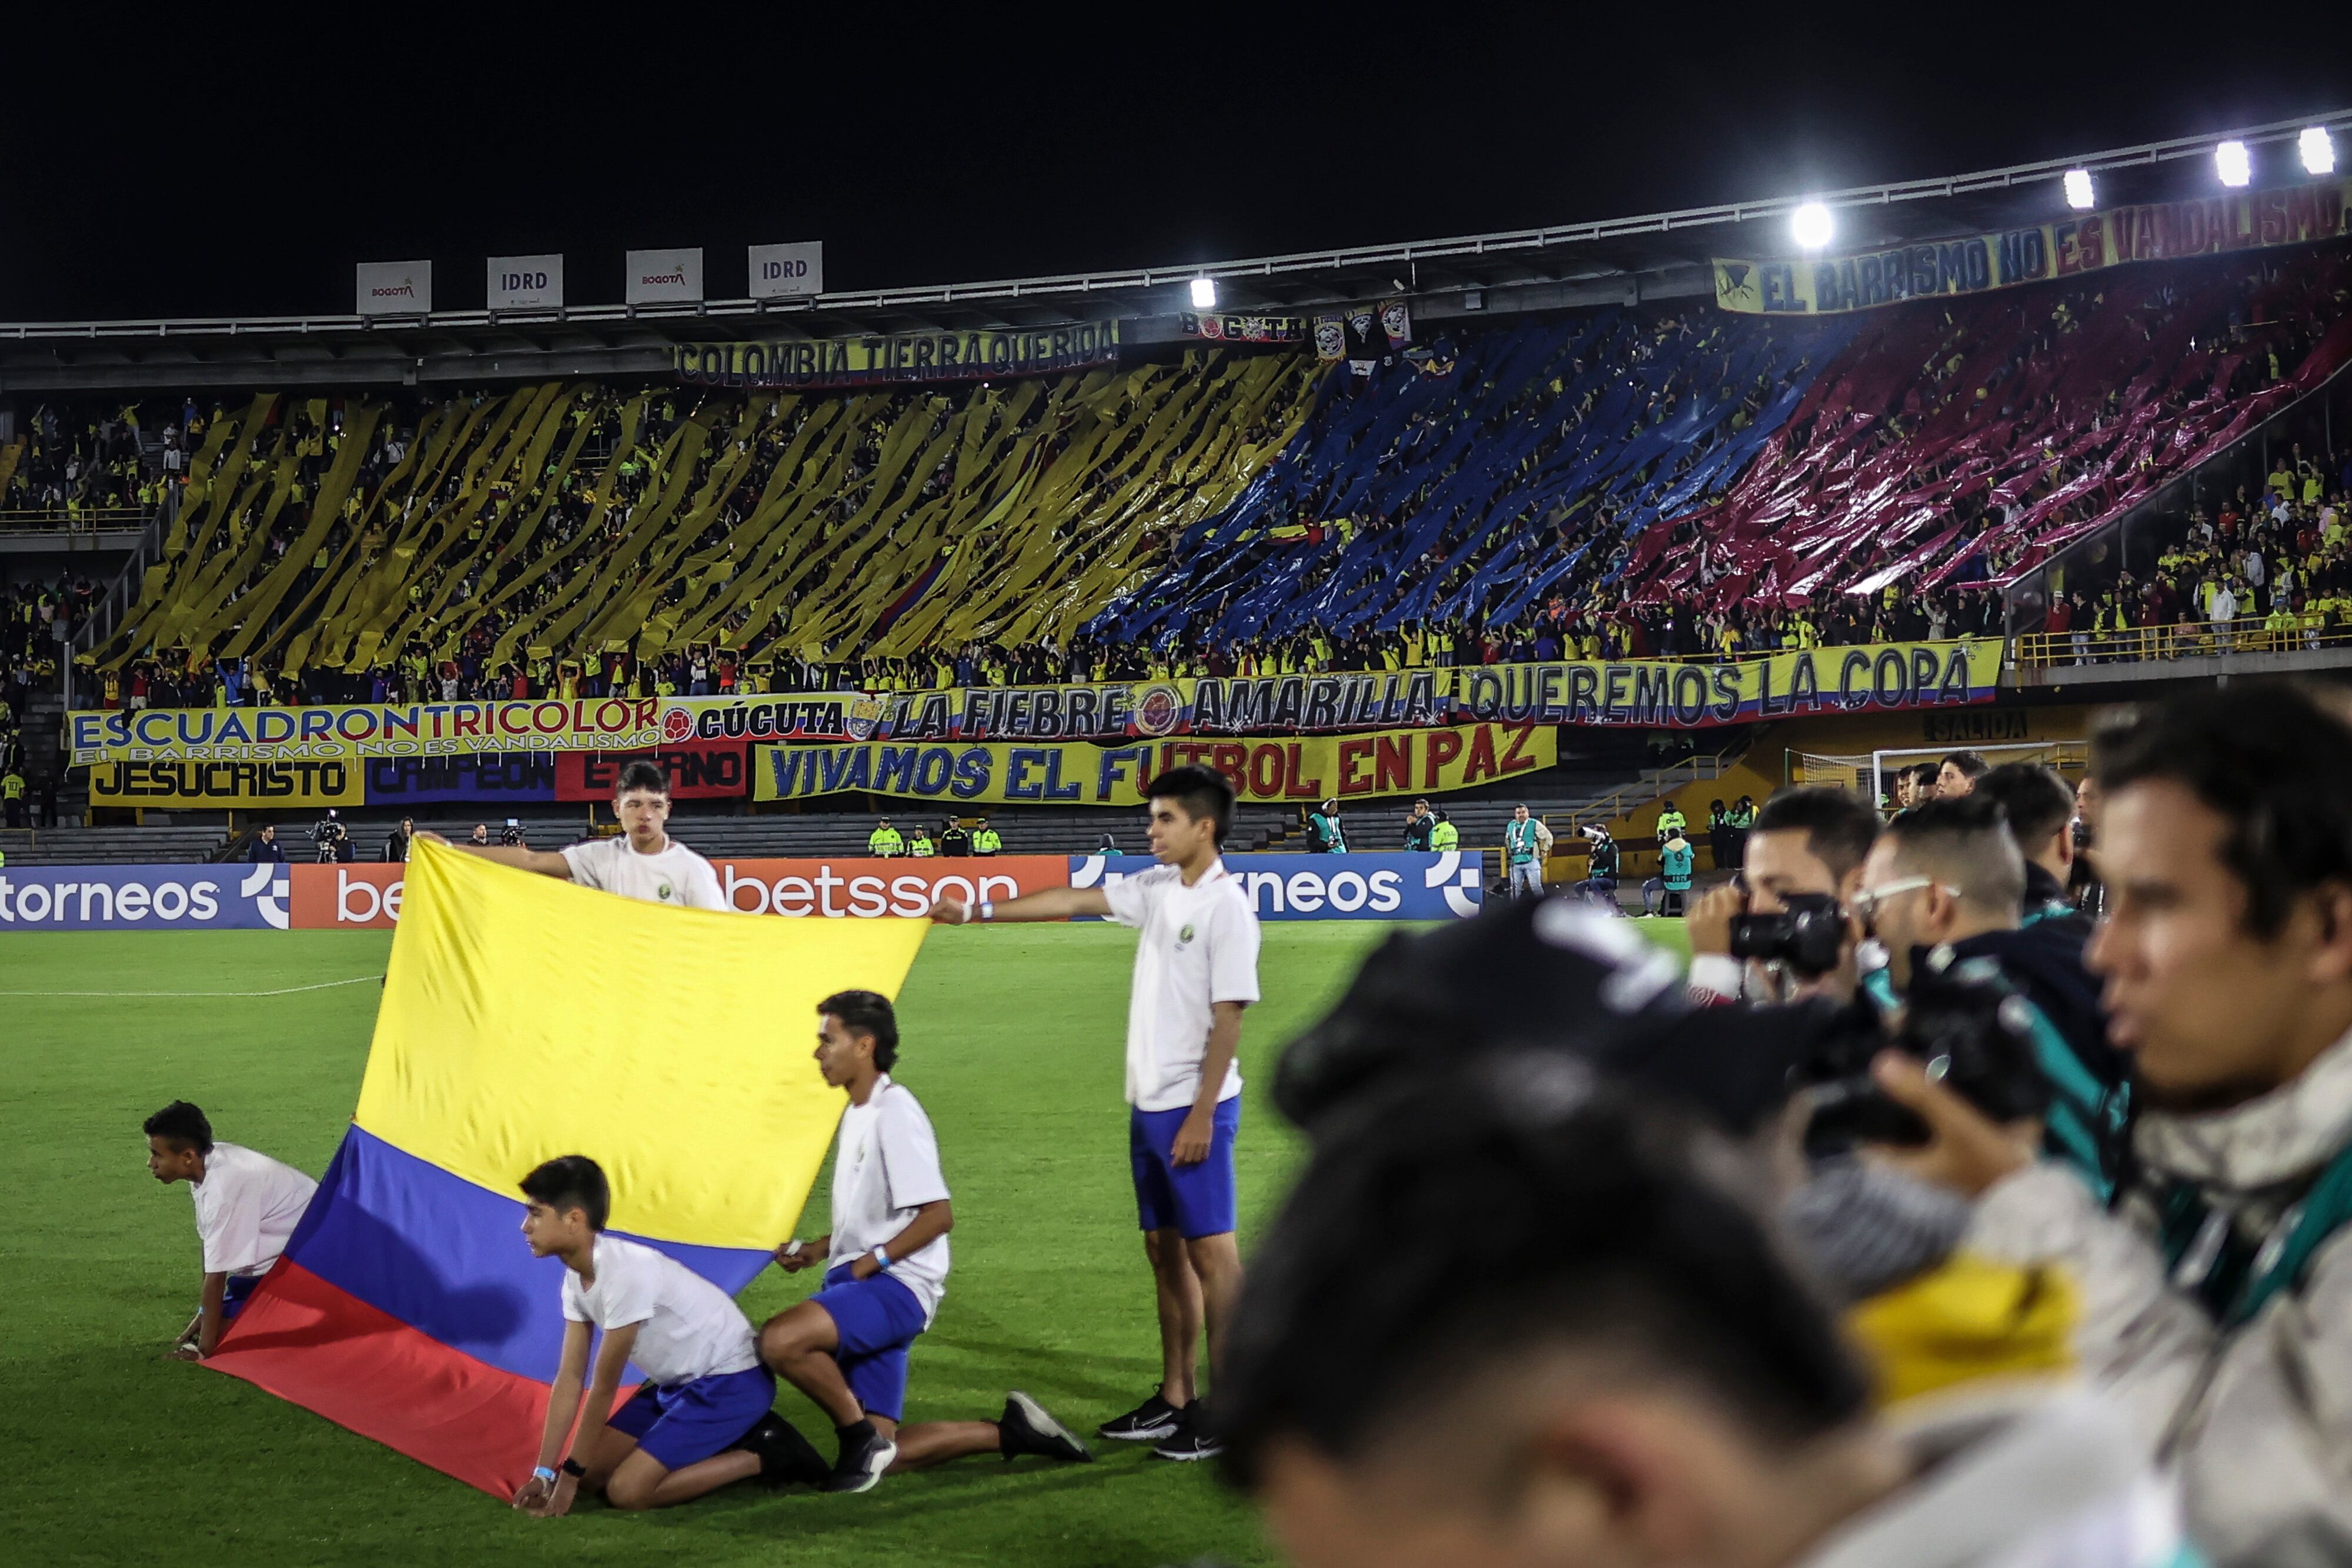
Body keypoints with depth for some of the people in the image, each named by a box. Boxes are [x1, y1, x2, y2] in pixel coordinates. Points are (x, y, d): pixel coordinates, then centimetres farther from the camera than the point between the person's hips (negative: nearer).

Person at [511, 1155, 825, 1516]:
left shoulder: (626, 1273, -29)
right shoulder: (577, 1277, 0)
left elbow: (604, 1388, -22)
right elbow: (570, 1379, 3)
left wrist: (569, 1476, -14)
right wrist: (544, 1472, -1)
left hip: (730, 1383, -9)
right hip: (678, 1383, 9)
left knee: (626, 1490, -18)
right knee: (592, 1473, 4)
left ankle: (768, 1455, -5)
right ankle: (732, 1439, 11)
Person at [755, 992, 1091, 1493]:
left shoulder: (893, 1112, -12)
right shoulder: (856, 1114, 17)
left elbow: (938, 1214, -18)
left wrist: (869, 1262, -17)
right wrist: (817, 1250, 12)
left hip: (896, 1287, -10)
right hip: (857, 1285, 10)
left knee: (780, 1340, -33)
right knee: (881, 1455, 4)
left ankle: (860, 1436, -13)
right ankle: (1010, 1432, 15)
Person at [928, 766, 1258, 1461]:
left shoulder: (1227, 908, -14)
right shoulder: (1156, 889, 9)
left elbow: (1227, 1020, -16)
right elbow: (1074, 900, 17)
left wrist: (1201, 1116, -18)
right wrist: (979, 911, 16)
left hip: (1195, 1108, -8)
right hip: (1148, 1103, 8)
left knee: (1210, 1249, -5)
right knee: (1164, 1249, 12)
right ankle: (1175, 1399, 19)